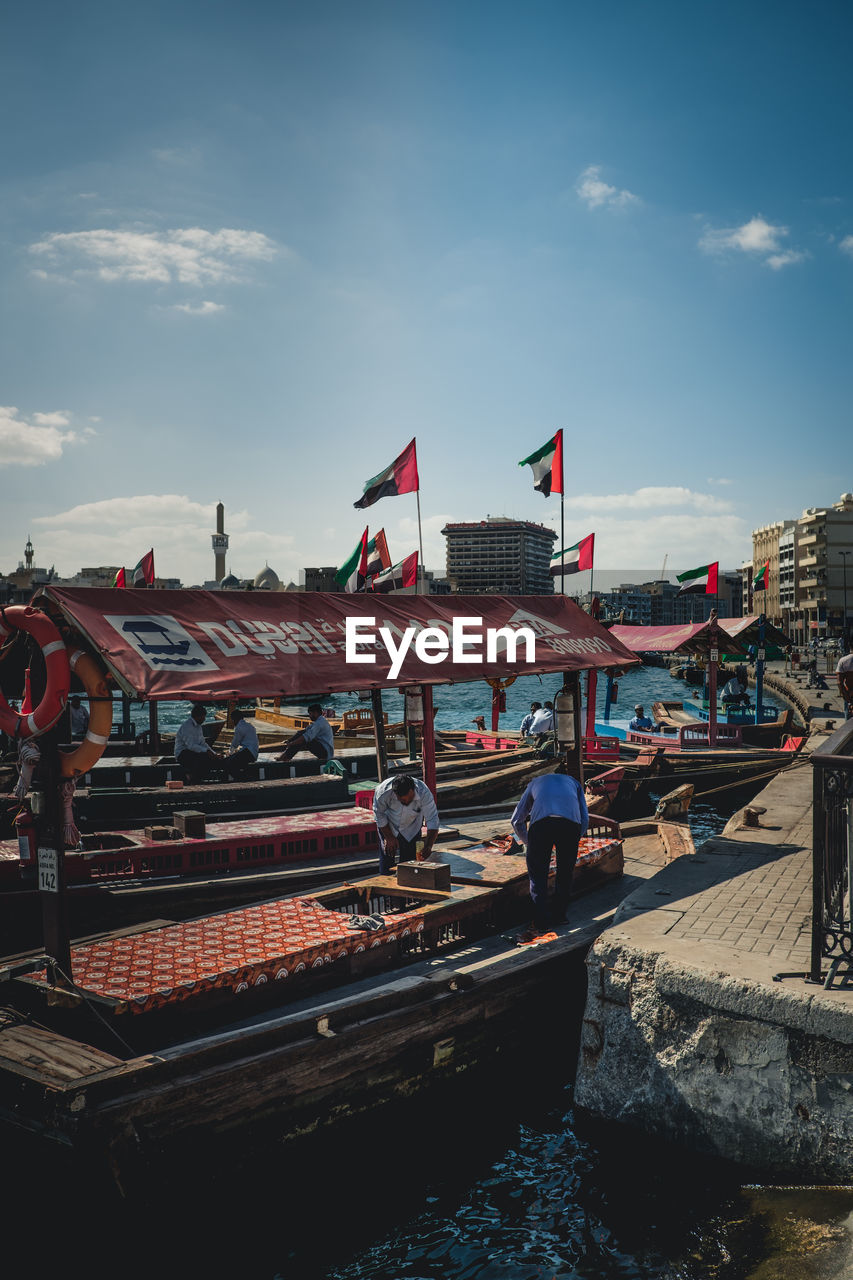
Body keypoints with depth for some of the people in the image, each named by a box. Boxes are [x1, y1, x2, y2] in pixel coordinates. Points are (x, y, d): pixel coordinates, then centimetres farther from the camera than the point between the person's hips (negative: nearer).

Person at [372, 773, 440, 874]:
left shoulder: (424, 792, -34)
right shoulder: (383, 791, -34)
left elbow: (432, 821, -28)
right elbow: (379, 815, -15)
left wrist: (428, 846, -40)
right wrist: (389, 837, -8)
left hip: (412, 828, 0)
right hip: (388, 826, 0)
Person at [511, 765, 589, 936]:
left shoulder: (535, 782, 39)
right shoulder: (574, 782, 39)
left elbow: (516, 820, 41)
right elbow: (585, 820, 30)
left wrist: (528, 842, 55)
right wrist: (573, 841, 44)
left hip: (541, 821, -1)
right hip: (571, 823, 1)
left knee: (538, 873, 10)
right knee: (565, 872, 18)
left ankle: (541, 921, 7)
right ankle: (559, 915, 25)